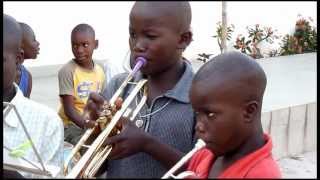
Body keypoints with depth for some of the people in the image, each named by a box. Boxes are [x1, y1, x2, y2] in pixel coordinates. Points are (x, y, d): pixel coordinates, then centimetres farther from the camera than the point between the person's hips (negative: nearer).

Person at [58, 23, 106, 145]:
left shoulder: (99, 70, 6)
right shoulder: (67, 71, -13)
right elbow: (69, 109, -18)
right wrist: (85, 123, -34)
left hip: (95, 123, 6)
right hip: (71, 125, -6)